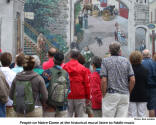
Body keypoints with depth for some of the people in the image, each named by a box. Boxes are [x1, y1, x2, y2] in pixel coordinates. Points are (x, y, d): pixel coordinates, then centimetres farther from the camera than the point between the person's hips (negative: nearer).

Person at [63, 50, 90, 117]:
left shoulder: (65, 67, 1)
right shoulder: (82, 68, 0)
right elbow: (86, 83, 0)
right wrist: (87, 97, 8)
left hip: (68, 96, 1)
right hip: (80, 96, -1)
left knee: (68, 115, 5)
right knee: (80, 115, 4)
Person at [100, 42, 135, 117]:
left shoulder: (105, 61, -2)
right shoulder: (126, 61, 6)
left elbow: (104, 80, -11)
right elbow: (132, 80, 0)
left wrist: (103, 94, -1)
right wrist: (128, 92, 12)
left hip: (110, 94, -3)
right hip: (124, 95, 3)